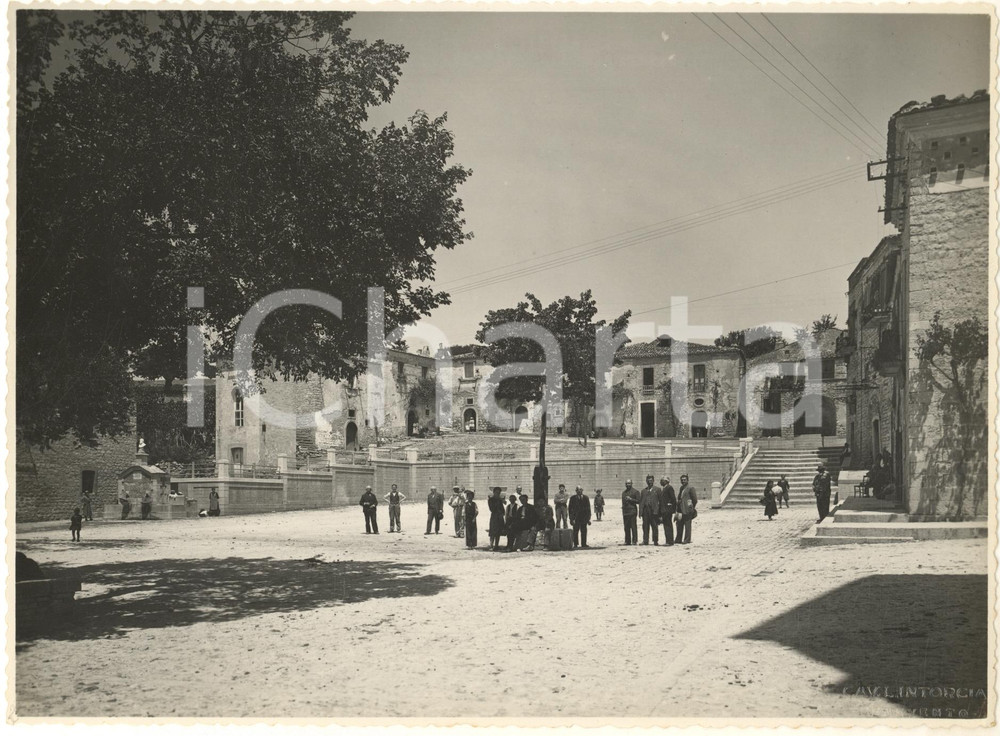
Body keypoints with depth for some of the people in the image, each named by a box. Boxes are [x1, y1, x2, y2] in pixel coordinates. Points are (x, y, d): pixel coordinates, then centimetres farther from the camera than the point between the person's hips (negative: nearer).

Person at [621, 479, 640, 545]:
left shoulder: (635, 492, 2)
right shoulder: (623, 492, 20)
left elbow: (638, 501, -3)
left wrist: (631, 499, -14)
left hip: (632, 511, -6)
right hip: (625, 512, 6)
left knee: (633, 527, -9)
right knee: (626, 527, 4)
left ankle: (634, 541, -8)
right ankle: (627, 541, 7)